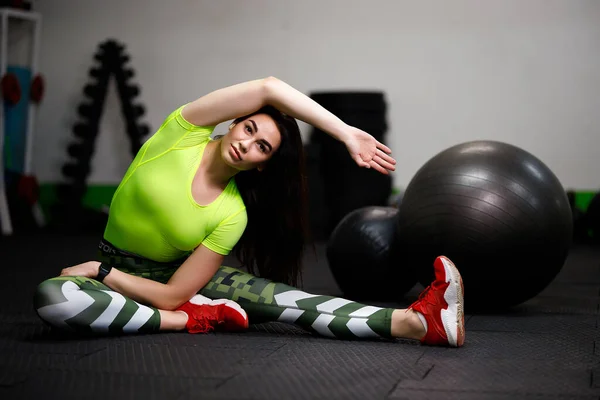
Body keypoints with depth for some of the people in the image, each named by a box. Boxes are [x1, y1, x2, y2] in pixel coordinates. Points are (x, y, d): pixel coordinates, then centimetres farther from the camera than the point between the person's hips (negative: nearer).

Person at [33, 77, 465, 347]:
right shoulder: (183, 134, -19)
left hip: (177, 276, 0)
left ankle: (417, 321, -41)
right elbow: (268, 88, -32)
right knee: (51, 295, -35)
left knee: (273, 295, -27)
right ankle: (195, 321, -28)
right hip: (117, 270, 0)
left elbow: (172, 296, -22)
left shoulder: (232, 217, -18)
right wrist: (347, 133, -32)